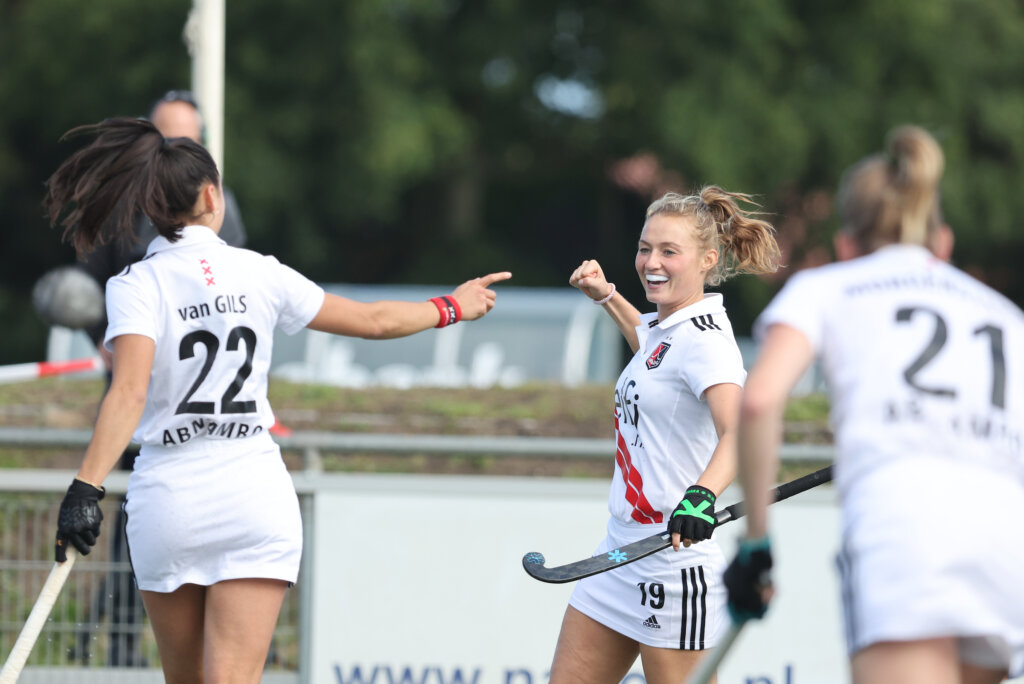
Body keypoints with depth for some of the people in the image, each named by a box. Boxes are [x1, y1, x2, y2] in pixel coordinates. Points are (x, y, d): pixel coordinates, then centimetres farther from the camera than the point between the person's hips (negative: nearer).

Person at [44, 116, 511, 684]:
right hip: (255, 497, 1)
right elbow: (373, 320, 12)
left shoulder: (136, 286, -6)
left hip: (168, 497, -1)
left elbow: (129, 394, -21)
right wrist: (452, 308, 29)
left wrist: (86, 489, -26)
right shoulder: (259, 274, 2)